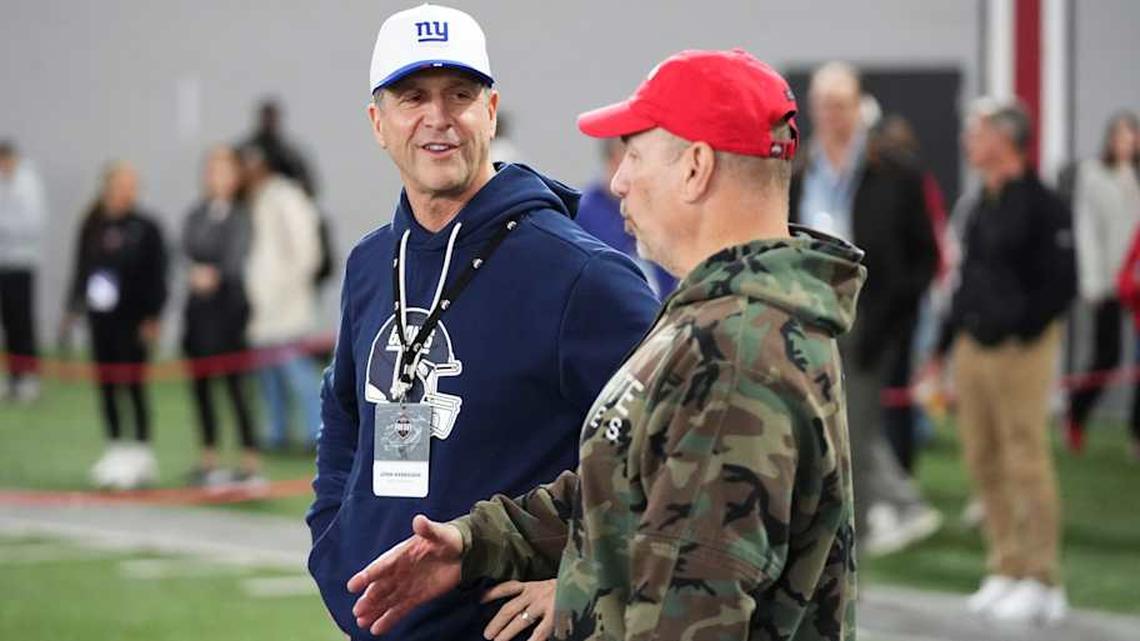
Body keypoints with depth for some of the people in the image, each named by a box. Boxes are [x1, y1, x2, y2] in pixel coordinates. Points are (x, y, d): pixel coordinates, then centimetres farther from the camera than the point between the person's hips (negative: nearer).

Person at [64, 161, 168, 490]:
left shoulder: (145, 227, -4)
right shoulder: (93, 226, 7)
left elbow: (157, 275, -5)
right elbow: (81, 268, 15)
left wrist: (152, 317, -9)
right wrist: (73, 310, 13)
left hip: (133, 319, -5)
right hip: (100, 318, 5)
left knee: (133, 385, -4)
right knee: (106, 385, 8)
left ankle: (141, 452, 2)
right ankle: (115, 448, 18)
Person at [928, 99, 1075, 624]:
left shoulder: (1040, 205, -10)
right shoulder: (978, 207, 16)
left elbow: (1061, 282, -13)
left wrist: (1021, 332, -16)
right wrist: (945, 345, 18)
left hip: (1020, 351, -9)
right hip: (972, 347, 9)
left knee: (1026, 463, -7)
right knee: (983, 464, 10)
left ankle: (1042, 581, -2)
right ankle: (1006, 571, 18)